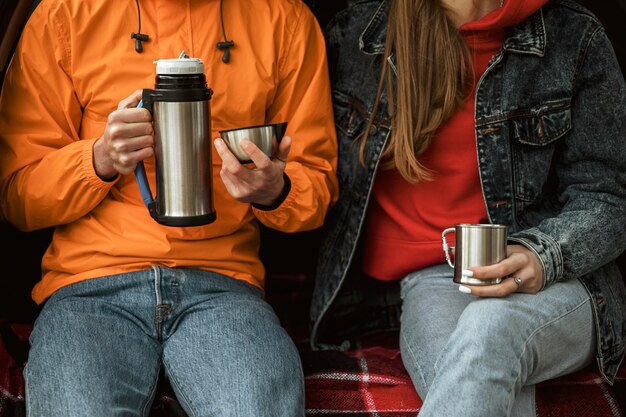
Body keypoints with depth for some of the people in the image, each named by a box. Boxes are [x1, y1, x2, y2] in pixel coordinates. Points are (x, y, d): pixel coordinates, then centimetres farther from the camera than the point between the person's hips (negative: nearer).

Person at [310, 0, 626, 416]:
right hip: (428, 283, 1)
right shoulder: (355, 34, 5)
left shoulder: (573, 37, 1)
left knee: (488, 326, -38)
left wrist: (540, 255, -18)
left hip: (554, 277, -1)